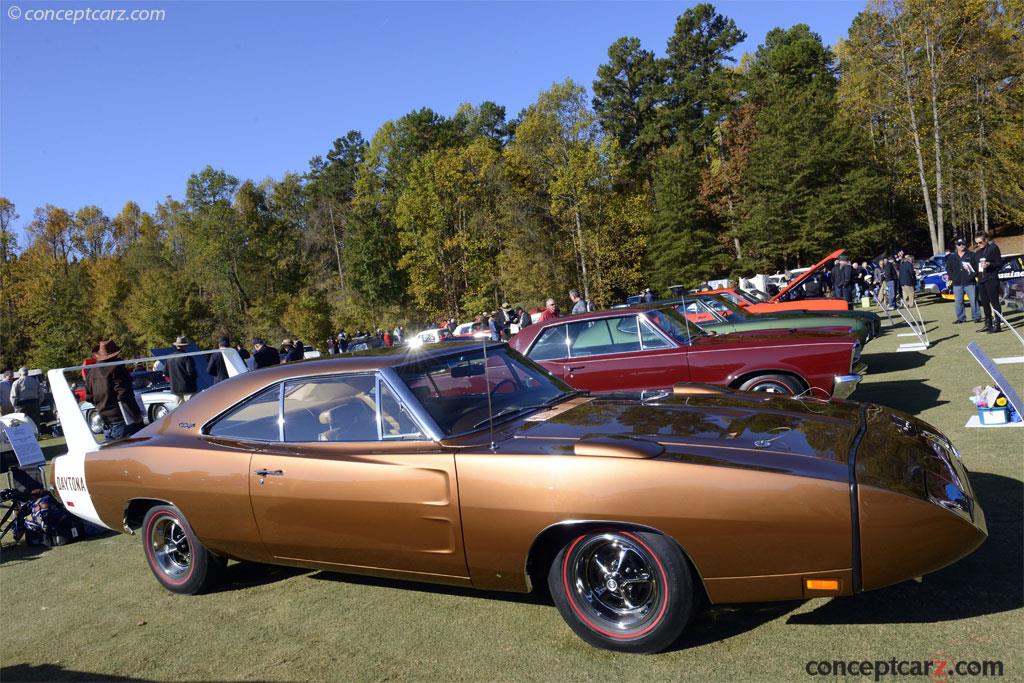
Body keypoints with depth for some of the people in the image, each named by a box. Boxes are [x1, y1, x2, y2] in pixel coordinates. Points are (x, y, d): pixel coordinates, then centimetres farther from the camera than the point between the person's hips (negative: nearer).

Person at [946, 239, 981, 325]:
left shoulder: (971, 255, 4)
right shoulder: (952, 257, 11)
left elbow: (977, 266, 3)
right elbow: (948, 268, 15)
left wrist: (976, 275, -7)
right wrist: (951, 278, 5)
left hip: (970, 283, -3)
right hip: (957, 284, 3)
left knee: (974, 300, -1)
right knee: (958, 302, 5)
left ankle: (976, 317, 7)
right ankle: (960, 318, 14)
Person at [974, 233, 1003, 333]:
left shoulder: (993, 248, -4)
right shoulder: (977, 252, 16)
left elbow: (1000, 264, -7)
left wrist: (989, 264, -22)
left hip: (991, 280, -7)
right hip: (981, 280, 7)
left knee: (994, 302, -8)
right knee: (984, 303, 10)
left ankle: (998, 325, -8)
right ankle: (988, 324, 19)